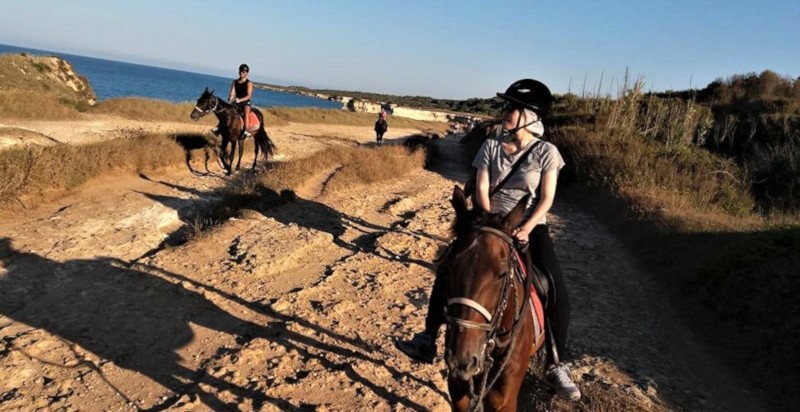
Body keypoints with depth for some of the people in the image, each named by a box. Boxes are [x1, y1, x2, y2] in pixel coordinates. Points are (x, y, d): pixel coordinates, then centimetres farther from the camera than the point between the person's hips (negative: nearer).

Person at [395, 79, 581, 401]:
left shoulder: (546, 152, -6)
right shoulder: (491, 146, 1)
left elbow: (546, 198, -9)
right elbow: (481, 189, -4)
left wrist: (525, 228, -21)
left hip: (531, 227, -2)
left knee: (557, 295, -14)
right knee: (448, 269, -10)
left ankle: (556, 367, 6)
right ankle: (428, 341, 3)